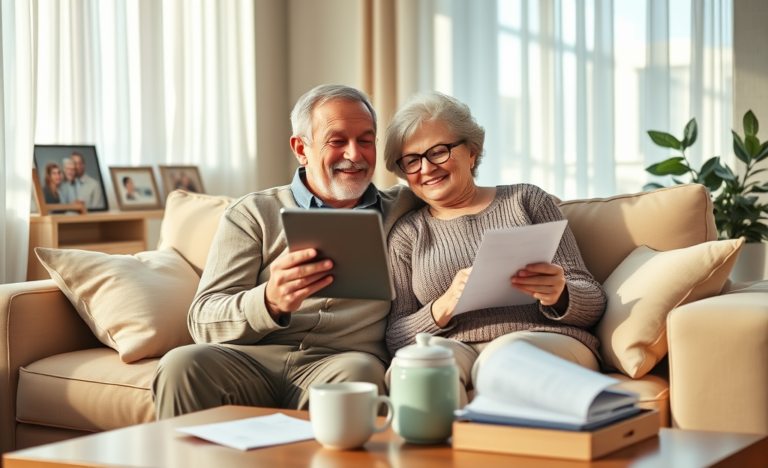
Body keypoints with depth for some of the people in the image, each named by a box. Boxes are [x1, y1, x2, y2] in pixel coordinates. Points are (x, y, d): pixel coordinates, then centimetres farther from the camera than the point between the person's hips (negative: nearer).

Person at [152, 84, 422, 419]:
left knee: (357, 373, -36)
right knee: (182, 365, -32)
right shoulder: (251, 213, 13)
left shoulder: (399, 211, 21)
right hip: (251, 359, 0)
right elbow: (203, 319, 1)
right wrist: (270, 302, -20)